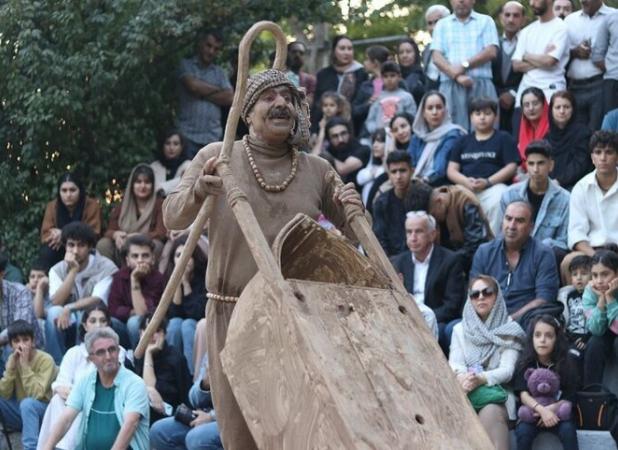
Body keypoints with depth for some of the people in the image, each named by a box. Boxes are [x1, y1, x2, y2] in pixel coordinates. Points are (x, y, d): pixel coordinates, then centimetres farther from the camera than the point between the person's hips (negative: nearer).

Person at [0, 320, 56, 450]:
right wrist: (11, 366, -19)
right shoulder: (12, 358, -1)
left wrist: (25, 365, -29)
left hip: (45, 411, -6)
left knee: (27, 403, -35)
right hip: (21, 412, 6)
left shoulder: (45, 360, -18)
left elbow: (36, 394, -28)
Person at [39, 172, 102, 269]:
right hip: (60, 251, 2)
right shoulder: (52, 206, -3)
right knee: (46, 252, -28)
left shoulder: (92, 206, -12)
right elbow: (45, 235, -5)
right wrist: (56, 236, -30)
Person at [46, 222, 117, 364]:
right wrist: (73, 271, -16)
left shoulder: (106, 267, -9)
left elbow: (97, 301, -19)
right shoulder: (57, 270, 3)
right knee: (54, 312, -28)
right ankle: (57, 365, -25)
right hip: (67, 326, 3)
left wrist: (69, 309, -30)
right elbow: (56, 303, -13)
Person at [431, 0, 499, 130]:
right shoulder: (442, 25, 16)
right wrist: (456, 75, -11)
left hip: (481, 85, -1)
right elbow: (436, 57, 4)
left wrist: (465, 65, -9)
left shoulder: (485, 21, 13)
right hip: (451, 86, 1)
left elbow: (491, 51, 0)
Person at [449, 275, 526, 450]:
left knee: (491, 413, -37)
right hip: (466, 393, 2)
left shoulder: (510, 330, 8)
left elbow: (507, 370, -4)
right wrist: (463, 378, -21)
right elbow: (454, 364, 5)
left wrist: (481, 379, -25)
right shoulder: (460, 329, 18)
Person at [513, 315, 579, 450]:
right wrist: (541, 410, -31)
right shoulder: (525, 364, -3)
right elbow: (523, 394, -14)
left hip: (557, 414, 0)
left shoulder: (565, 365, -2)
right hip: (530, 413, 0)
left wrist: (551, 409, -25)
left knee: (568, 430, -28)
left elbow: (568, 399, -5)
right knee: (523, 432, -29)